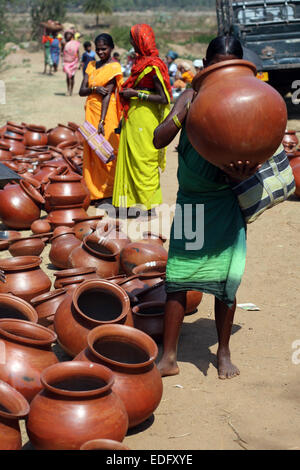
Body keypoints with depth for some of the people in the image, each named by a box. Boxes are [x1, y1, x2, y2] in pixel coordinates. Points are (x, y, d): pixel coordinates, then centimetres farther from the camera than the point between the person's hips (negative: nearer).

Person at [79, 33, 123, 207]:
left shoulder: (114, 67, -6)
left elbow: (108, 93, -15)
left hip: (107, 112, -7)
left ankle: (110, 193, 0)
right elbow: (82, 91, 8)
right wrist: (94, 89, -14)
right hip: (91, 111, 7)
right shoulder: (91, 66, 14)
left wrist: (102, 121, -22)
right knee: (92, 152, 6)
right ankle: (97, 193, 13)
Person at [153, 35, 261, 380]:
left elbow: (250, 156, -5)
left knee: (225, 278, 3)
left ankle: (223, 352, 23)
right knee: (178, 276, 1)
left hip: (226, 202, -1)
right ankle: (169, 357, 10)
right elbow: (159, 140, -7)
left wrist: (240, 172, -28)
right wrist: (184, 113, -23)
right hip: (190, 200, 1)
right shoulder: (192, 97, -1)